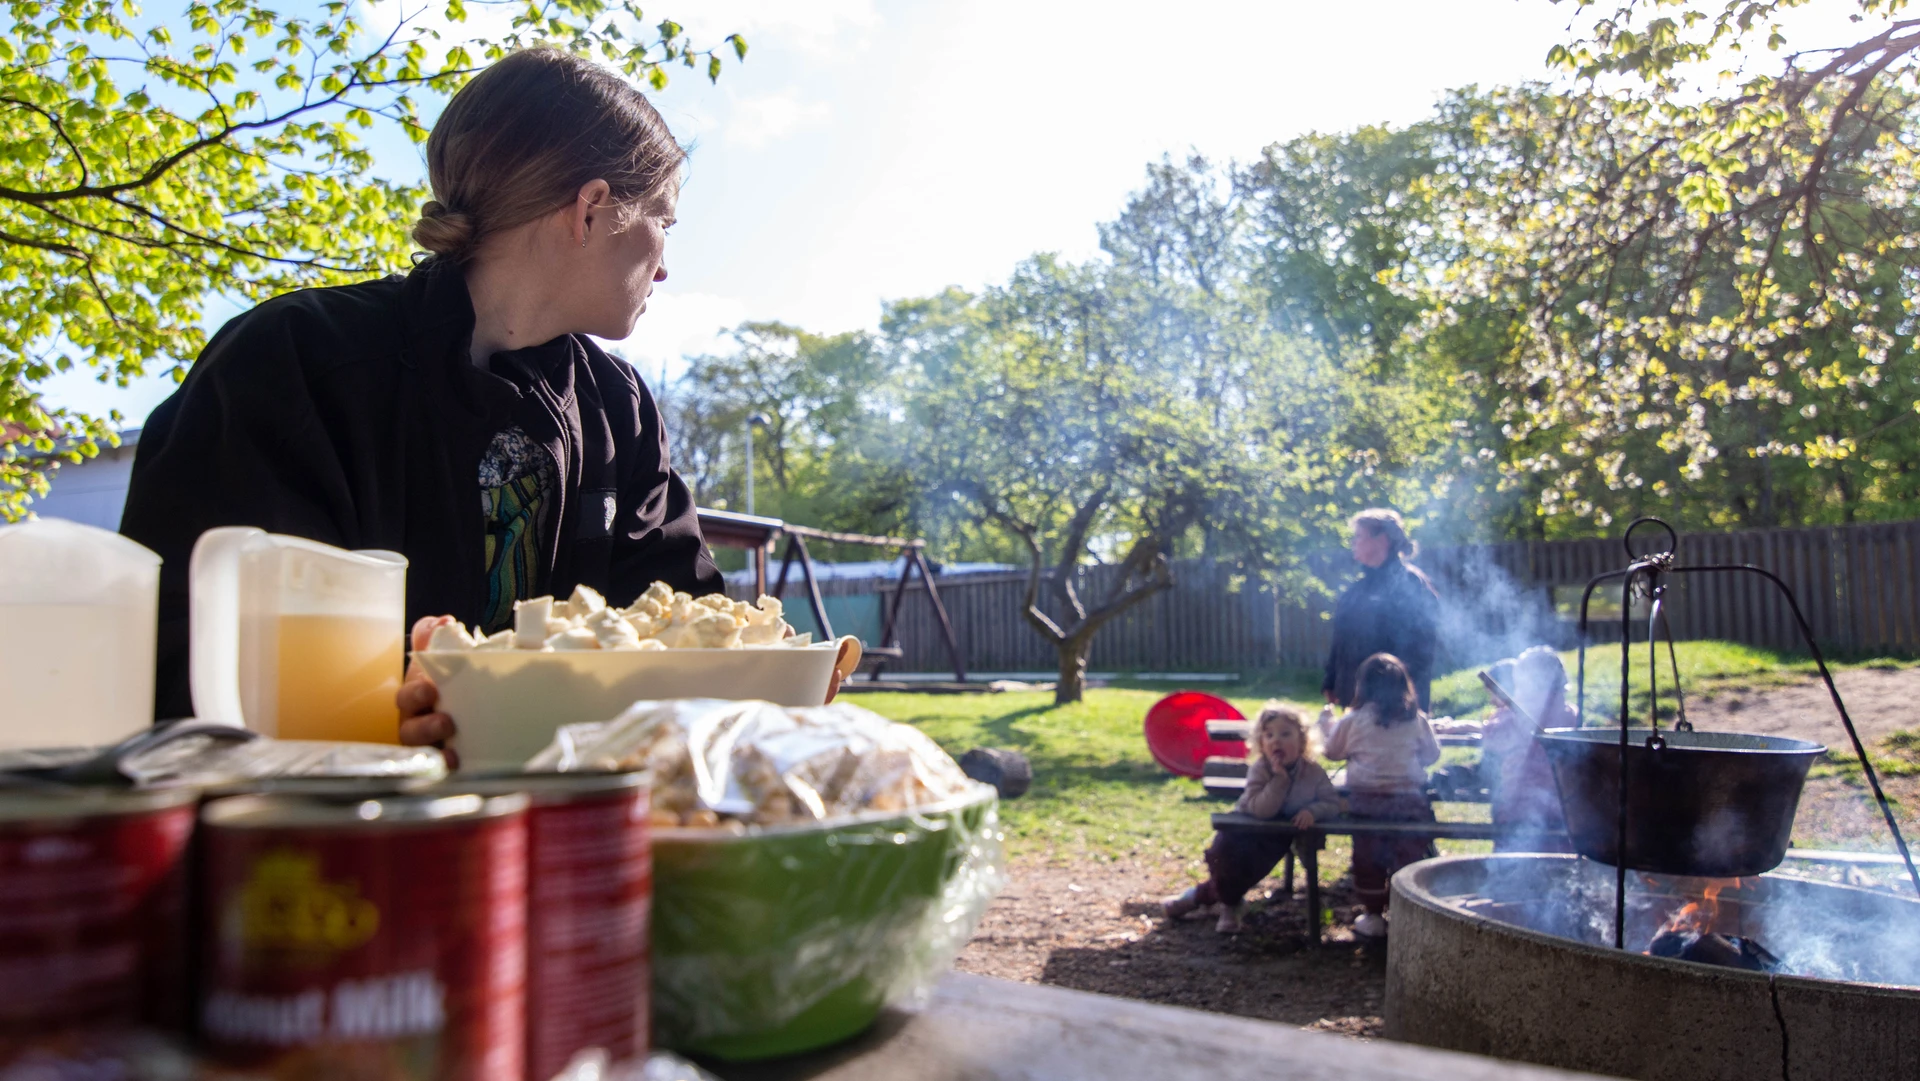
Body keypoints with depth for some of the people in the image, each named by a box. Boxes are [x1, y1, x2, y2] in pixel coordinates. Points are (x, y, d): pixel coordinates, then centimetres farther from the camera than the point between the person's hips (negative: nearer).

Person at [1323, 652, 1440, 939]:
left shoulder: (1354, 720, -6)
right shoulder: (1416, 719, -2)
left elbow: (1332, 750, 7)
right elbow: (1432, 755, 9)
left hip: (1366, 800, -1)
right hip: (1409, 800, 1)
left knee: (1367, 859, 10)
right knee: (1408, 858, 9)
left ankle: (1374, 915, 15)